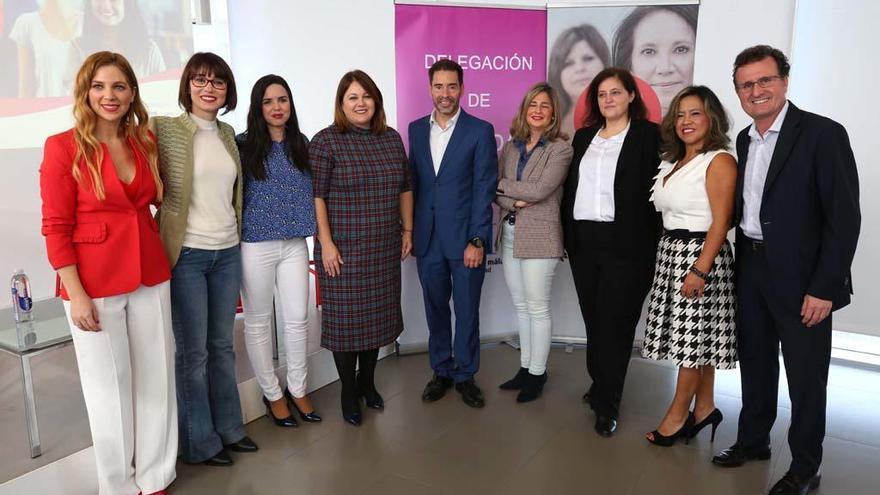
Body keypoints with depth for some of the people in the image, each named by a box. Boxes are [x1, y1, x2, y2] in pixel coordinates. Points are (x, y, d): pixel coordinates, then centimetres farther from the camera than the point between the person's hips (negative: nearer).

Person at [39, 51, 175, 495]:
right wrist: (76, 294, -14)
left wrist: (160, 189, 5)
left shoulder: (145, 141, 7)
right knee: (110, 387, 8)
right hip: (95, 284, -5)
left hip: (150, 277, 5)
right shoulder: (63, 147, -8)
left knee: (157, 379, 13)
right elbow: (55, 228, -10)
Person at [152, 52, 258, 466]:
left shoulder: (227, 133, 11)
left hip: (227, 251, 5)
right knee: (193, 351, 4)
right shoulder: (165, 129, -7)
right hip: (187, 254, -5)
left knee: (222, 345, 15)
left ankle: (228, 427, 29)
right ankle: (199, 442, 20)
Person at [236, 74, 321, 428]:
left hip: (294, 244, 3)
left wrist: (318, 232, 6)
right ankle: (272, 393, 25)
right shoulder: (244, 145, -4)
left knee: (297, 319, 7)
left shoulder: (301, 145, 8)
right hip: (255, 245, -3)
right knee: (259, 322, 8)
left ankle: (297, 389, 26)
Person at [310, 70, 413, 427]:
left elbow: (404, 188, 14)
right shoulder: (326, 141, -7)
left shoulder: (392, 138, 8)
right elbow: (316, 196, -10)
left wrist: (408, 229, 12)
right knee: (346, 318, 4)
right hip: (344, 249, -5)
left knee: (378, 314, 13)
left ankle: (367, 382, 33)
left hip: (386, 248, 5)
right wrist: (326, 243, -14)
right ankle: (348, 393, 22)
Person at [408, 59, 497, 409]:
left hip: (465, 239, -3)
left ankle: (465, 375, 25)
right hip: (428, 239, 4)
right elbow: (413, 182, 12)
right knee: (435, 310, 13)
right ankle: (441, 371, 30)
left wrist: (477, 240, -13)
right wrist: (410, 231, 8)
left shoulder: (480, 131, -4)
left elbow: (484, 190, -8)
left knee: (467, 312, 7)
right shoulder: (417, 129, 9)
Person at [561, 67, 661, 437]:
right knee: (593, 320, 11)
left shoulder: (648, 135, -2)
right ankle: (600, 386, 28)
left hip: (624, 244, -5)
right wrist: (568, 234, 8)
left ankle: (606, 405, 11)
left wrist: (647, 245, -12)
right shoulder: (584, 137, 14)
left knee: (614, 323, -1)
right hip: (583, 241, 5)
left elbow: (652, 191, -7)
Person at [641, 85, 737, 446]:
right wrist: (664, 252, 6)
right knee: (695, 338, 13)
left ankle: (678, 414, 11)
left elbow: (720, 222, -15)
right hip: (670, 253, 8)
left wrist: (700, 270, -21)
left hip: (700, 254, -8)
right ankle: (704, 406, 24)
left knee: (694, 337, 1)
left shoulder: (719, 161, -9)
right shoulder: (671, 162, 16)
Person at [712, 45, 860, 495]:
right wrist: (740, 265, 4)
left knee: (806, 377, 8)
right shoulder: (745, 140, 9)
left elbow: (844, 217, -15)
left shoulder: (822, 134, -12)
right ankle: (753, 440, 37)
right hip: (751, 270, 6)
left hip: (801, 278, -6)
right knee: (755, 364, 19)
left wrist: (825, 288, -18)